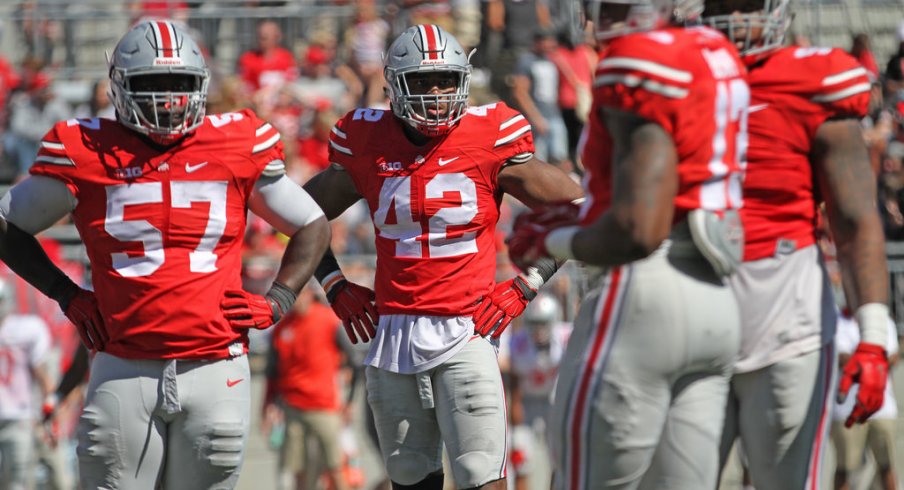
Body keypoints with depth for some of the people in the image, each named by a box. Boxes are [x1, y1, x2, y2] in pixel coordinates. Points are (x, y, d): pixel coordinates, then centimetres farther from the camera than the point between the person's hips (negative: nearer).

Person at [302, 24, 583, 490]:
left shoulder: (490, 141, -6)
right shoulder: (368, 145, 2)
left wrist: (525, 286, -3)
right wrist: (336, 287, 9)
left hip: (465, 333, -3)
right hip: (394, 333, 3)